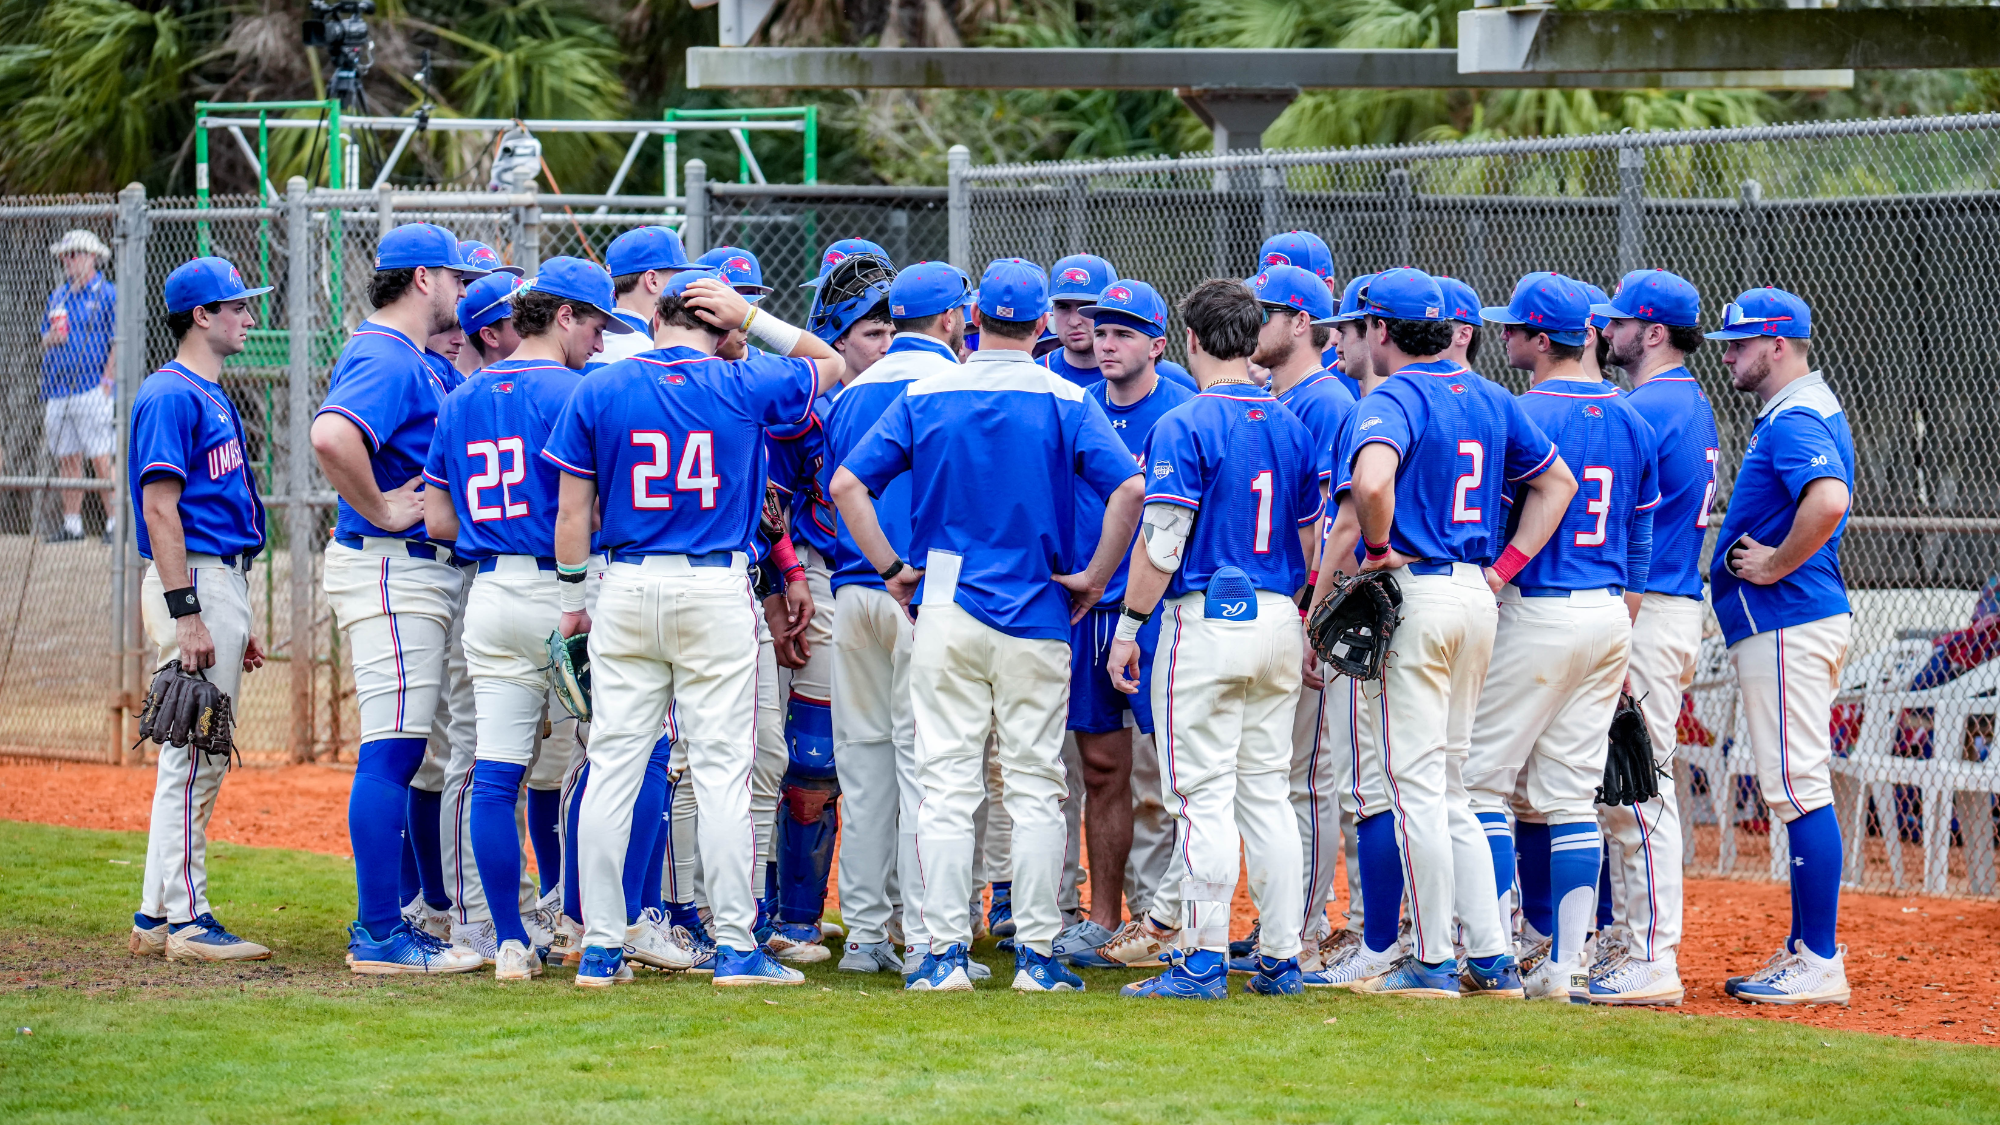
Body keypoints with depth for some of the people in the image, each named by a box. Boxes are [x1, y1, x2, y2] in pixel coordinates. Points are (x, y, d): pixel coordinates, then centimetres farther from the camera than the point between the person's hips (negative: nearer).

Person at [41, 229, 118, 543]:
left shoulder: (108, 295, -2)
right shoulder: (58, 297, 19)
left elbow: (119, 342, -7)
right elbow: (45, 342, 24)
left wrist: (107, 380, -16)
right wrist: (50, 339, -1)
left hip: (91, 389, -7)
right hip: (58, 392, 7)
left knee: (101, 458, -11)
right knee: (67, 459, 8)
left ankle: (116, 523, -10)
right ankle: (72, 524, 12)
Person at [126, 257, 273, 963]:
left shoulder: (212, 395, 19)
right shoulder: (171, 396, -12)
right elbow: (159, 509, -18)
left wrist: (240, 622, 22)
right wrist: (185, 614, -24)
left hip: (224, 582, 10)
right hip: (193, 582, -10)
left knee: (200, 758, 11)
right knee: (196, 756, -9)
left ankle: (157, 917, 15)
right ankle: (184, 920, -7)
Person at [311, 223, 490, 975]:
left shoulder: (411, 362, 18)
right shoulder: (385, 360, -15)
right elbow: (331, 435, -33)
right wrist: (380, 509, -22)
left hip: (423, 571, 11)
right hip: (391, 570, -11)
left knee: (396, 756, 13)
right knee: (392, 751, -10)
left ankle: (380, 925, 18)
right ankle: (380, 936, -9)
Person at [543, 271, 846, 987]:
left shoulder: (598, 392, 2)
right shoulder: (743, 388, -1)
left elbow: (573, 510, 3)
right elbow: (829, 365, 18)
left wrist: (572, 598, 11)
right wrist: (752, 320, 12)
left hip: (627, 590, 2)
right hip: (717, 591, -2)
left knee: (613, 767, 4)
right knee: (721, 771, 0)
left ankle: (600, 947, 5)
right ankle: (735, 947, 0)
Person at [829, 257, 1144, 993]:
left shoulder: (926, 397, 2)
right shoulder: (1064, 401, -3)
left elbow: (847, 484, -1)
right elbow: (1129, 489, -14)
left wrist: (892, 568, 5)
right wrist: (1094, 576, -4)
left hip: (946, 608, 1)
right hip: (1037, 616, -1)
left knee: (947, 784, 3)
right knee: (1034, 786, 5)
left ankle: (946, 953, 0)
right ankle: (1036, 953, 4)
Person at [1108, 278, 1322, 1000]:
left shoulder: (1184, 426, -10)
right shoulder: (1292, 427, 10)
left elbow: (1163, 540, -15)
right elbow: (1310, 541, 15)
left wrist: (1128, 624, -8)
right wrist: (1304, 629, 23)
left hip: (1207, 620, -6)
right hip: (1278, 618, 7)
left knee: (1205, 796, -5)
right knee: (1268, 792, 11)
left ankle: (1205, 960, -7)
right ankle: (1281, 958, 11)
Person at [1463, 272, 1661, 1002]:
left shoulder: (1523, 417, -11)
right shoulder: (1632, 423, 11)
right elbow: (1641, 541, 15)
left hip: (1535, 613, -7)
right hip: (1608, 615, 7)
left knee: (1482, 778, 0)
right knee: (1570, 795, 9)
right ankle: (1566, 965, 6)